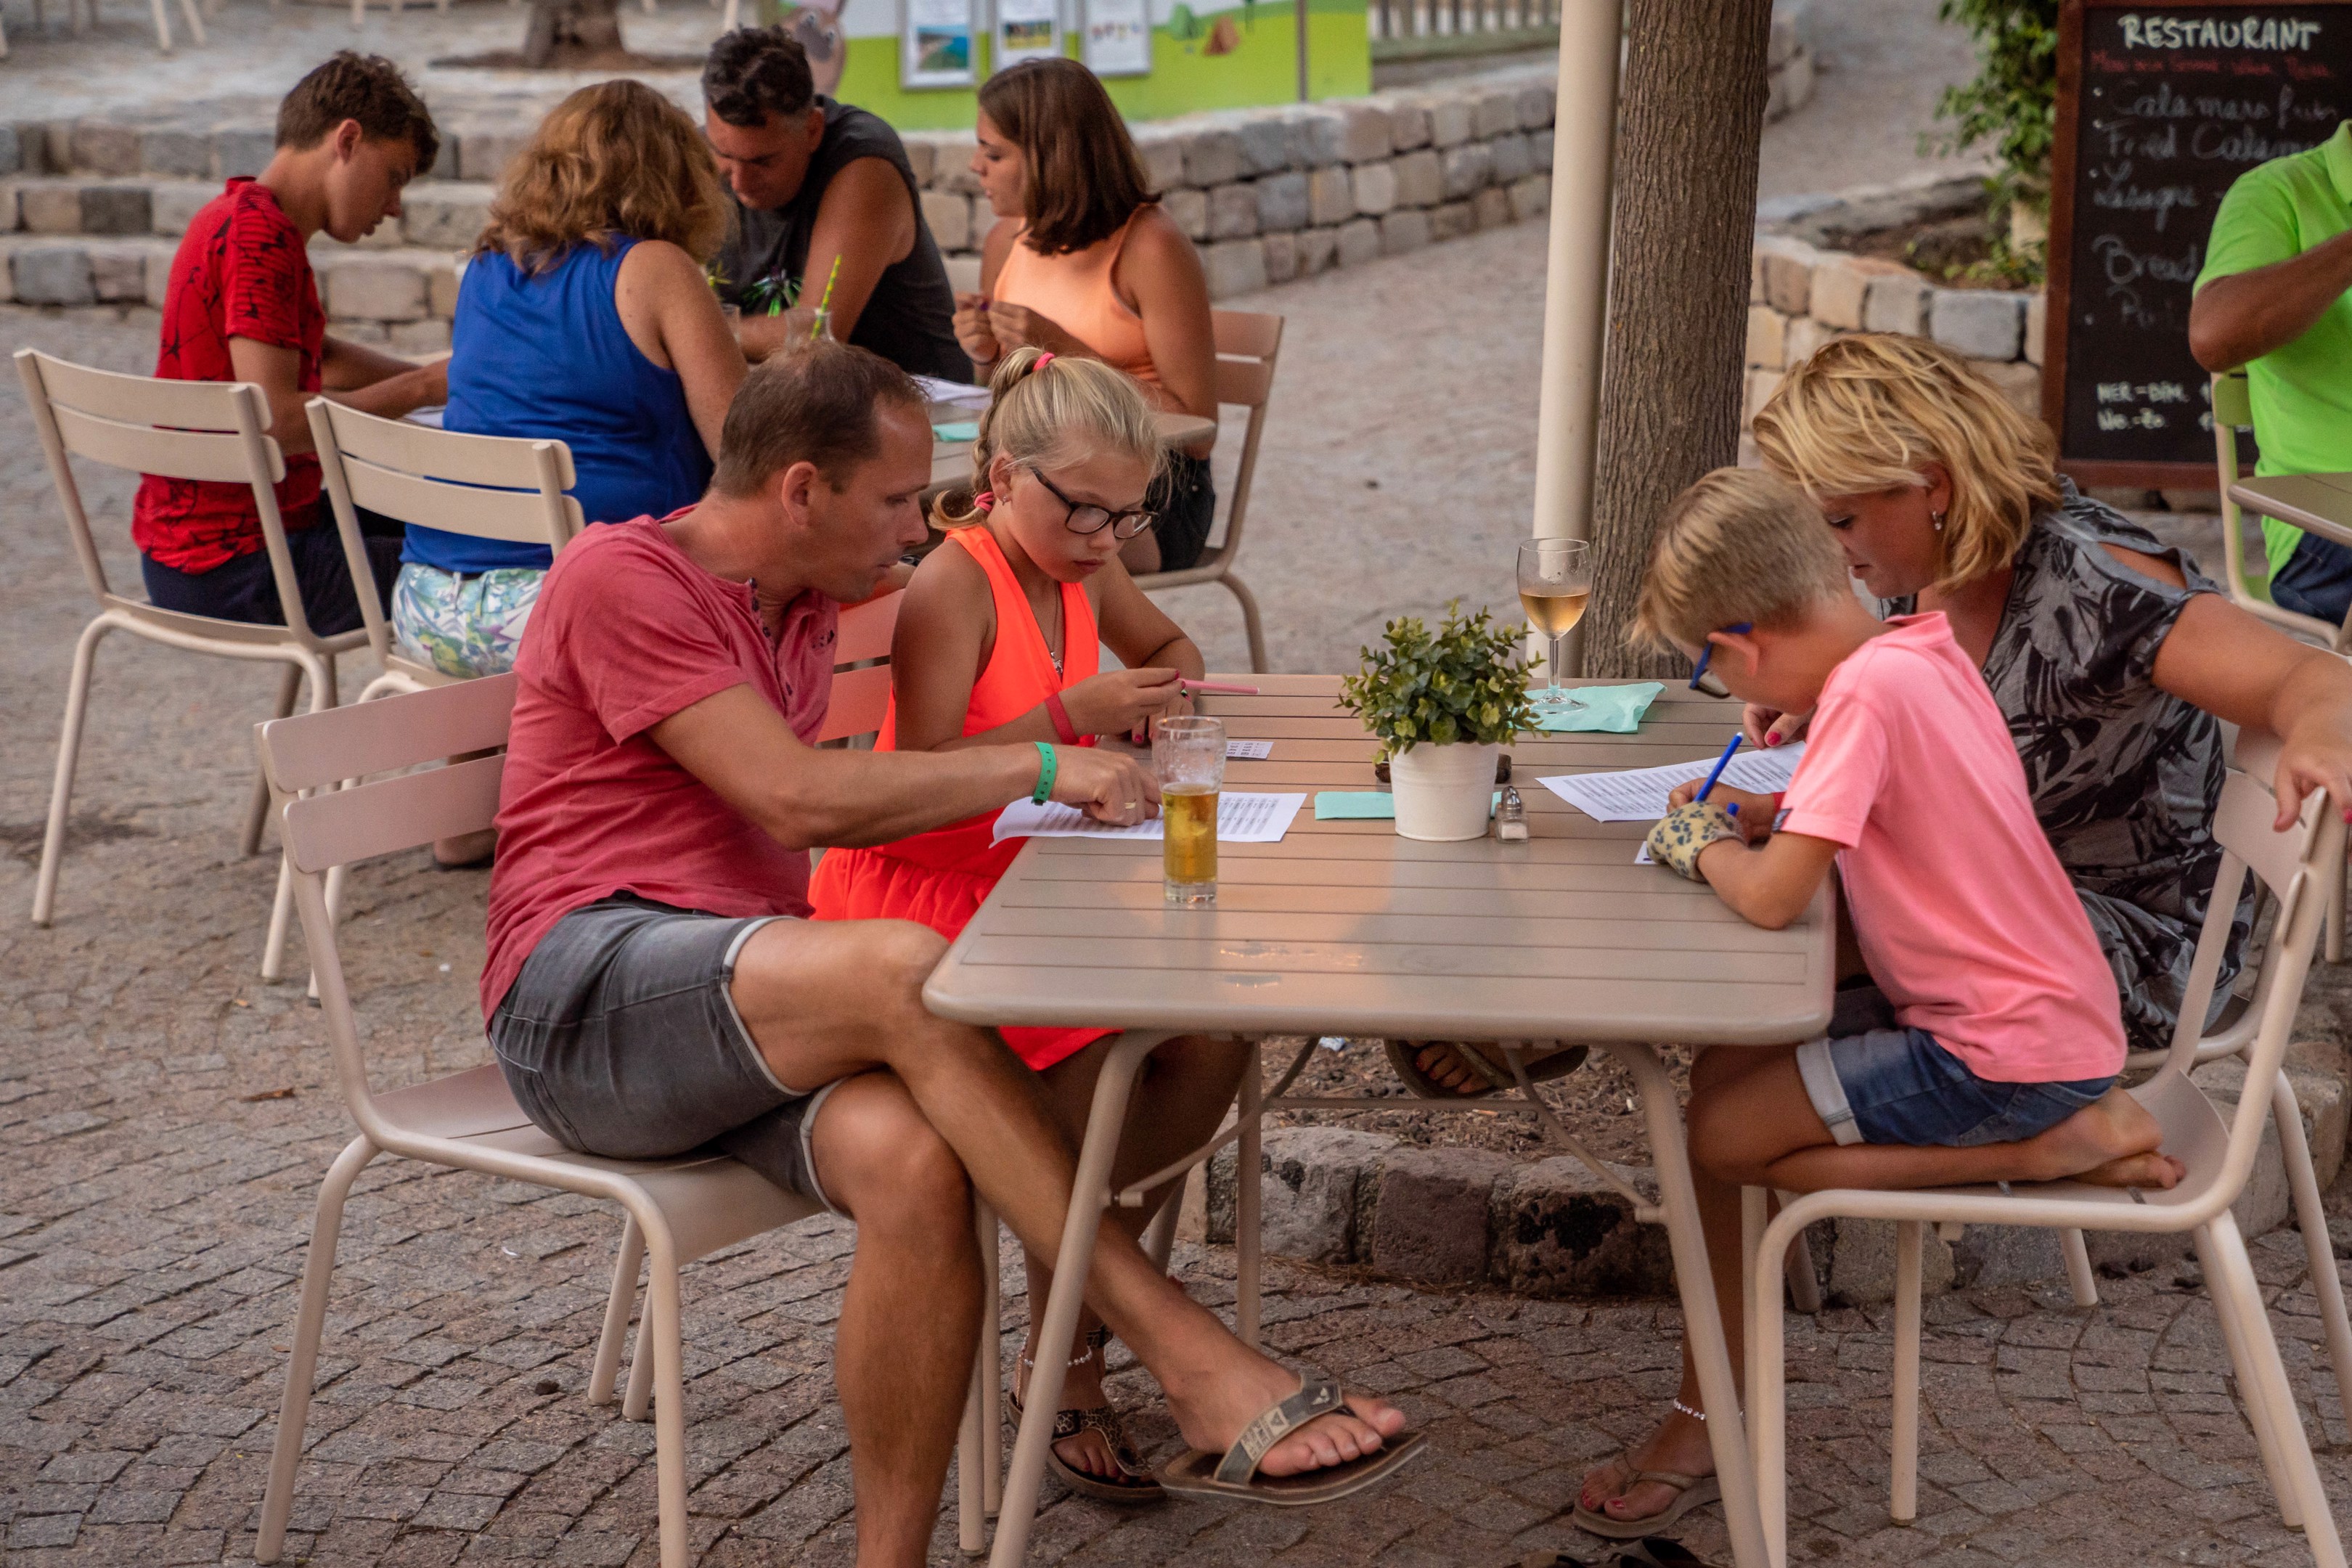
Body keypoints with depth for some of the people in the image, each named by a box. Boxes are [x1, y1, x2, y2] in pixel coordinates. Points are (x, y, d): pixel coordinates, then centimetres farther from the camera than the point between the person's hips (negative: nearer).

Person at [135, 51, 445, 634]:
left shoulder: (235, 216, 13)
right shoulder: (260, 235, -19)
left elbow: (321, 359, 25)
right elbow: (276, 420, -27)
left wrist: (436, 378, 10)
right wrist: (421, 388, -15)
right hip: (236, 573, -11)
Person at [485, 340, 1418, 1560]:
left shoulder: (797, 610, 19)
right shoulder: (618, 578, -7)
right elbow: (795, 798, -15)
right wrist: (1040, 768, -8)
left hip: (750, 1019, 7)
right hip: (583, 996, -7)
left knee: (913, 1160, -28)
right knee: (909, 971, -33)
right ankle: (1195, 1365, -31)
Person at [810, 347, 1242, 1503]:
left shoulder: (1082, 566, 8)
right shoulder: (954, 583, -16)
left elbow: (1168, 647, 29)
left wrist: (1158, 695, 6)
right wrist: (1071, 716, -29)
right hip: (914, 889, -8)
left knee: (1211, 1041, -11)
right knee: (1085, 1056, -29)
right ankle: (1059, 1369, -12)